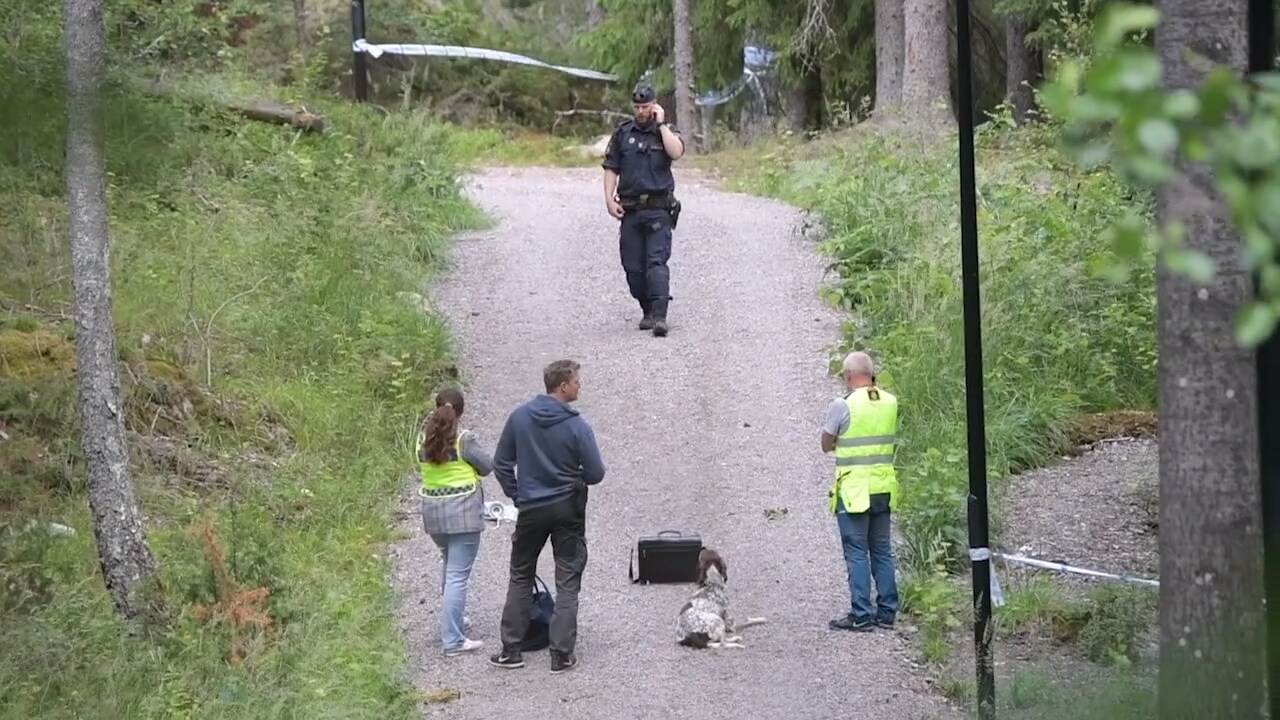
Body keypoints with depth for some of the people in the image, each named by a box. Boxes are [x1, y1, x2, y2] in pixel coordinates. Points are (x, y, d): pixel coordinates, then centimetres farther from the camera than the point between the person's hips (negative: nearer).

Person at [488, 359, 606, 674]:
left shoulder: (519, 418, -4)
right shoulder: (577, 427, -15)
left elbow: (501, 464, 2)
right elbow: (596, 473, -10)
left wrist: (516, 495, 13)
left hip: (530, 509, 3)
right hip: (568, 509, -3)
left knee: (520, 578, 15)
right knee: (567, 582, 6)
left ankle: (511, 649, 14)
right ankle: (562, 653, 3)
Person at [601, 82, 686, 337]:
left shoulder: (667, 131, 5)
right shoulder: (623, 133, 10)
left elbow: (676, 152, -17)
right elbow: (611, 169, 10)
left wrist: (661, 124, -10)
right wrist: (609, 199, -1)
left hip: (658, 210, -3)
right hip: (630, 209, 3)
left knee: (657, 261, -15)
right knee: (633, 267, 4)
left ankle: (660, 316, -22)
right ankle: (647, 311, 19)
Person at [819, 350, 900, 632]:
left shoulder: (842, 405, -12)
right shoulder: (890, 402, 4)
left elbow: (826, 445, -4)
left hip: (853, 490, -5)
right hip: (884, 488, 5)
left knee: (856, 553, -1)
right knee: (882, 551, 13)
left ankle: (861, 615, -2)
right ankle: (887, 611, 15)